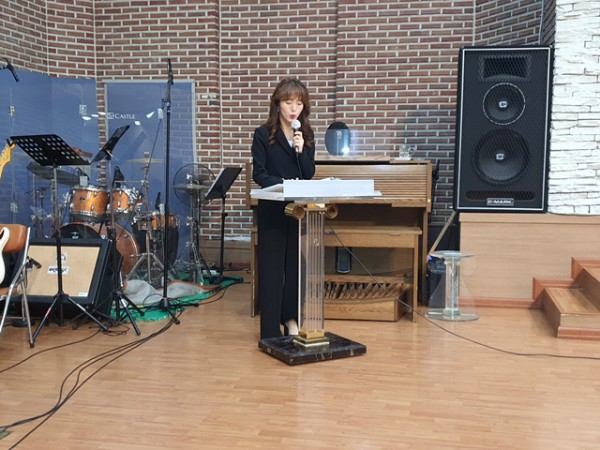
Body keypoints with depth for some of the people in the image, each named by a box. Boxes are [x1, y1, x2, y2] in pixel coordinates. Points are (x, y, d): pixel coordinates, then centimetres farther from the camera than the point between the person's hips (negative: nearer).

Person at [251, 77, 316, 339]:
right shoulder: (264, 134, -4)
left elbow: (309, 174, 2)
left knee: (296, 264, 9)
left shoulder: (306, 134, 7)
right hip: (272, 208, -4)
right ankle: (271, 327, 6)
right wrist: (283, 183, -21)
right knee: (271, 266, 0)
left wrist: (301, 150, -14)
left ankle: (291, 318, 22)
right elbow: (258, 174, -7)